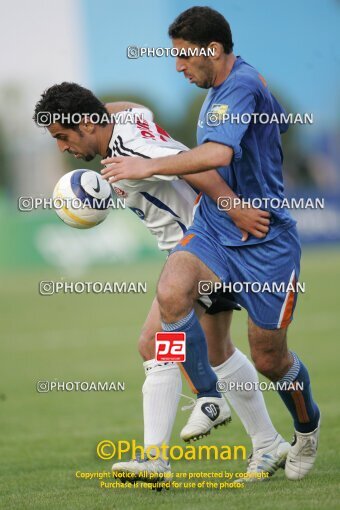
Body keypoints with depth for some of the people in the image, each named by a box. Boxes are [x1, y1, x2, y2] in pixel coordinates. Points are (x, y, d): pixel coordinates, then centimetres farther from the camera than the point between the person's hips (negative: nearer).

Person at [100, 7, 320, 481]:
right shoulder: (219, 88, 9)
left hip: (265, 243, -7)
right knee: (171, 291, -25)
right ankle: (208, 399, -8)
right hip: (213, 231, 7)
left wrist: (149, 167, -32)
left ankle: (307, 428, 35)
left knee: (269, 359, 3)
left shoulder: (243, 85, -20)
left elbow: (218, 153, -37)